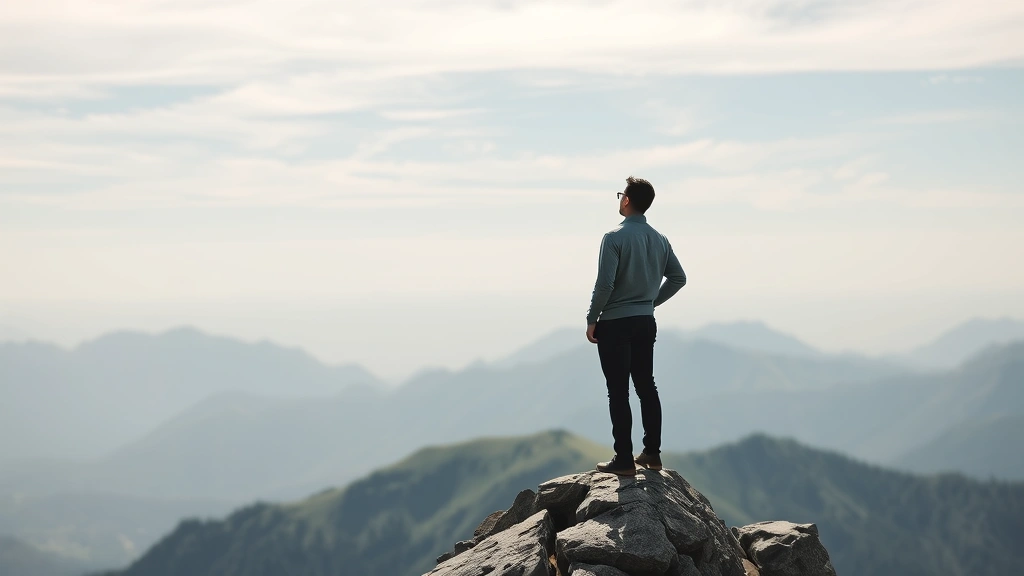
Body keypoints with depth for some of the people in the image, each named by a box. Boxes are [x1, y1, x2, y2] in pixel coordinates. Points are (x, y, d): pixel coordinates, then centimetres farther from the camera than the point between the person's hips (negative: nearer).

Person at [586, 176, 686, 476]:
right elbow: (678, 277, 11)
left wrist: (592, 320, -8)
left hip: (615, 324, -7)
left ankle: (624, 460, -2)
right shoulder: (660, 240, 6)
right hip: (646, 322, 7)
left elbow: (605, 283, -19)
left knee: (618, 393, -3)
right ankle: (652, 453, 17)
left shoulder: (615, 238, -14)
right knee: (646, 387, 14)